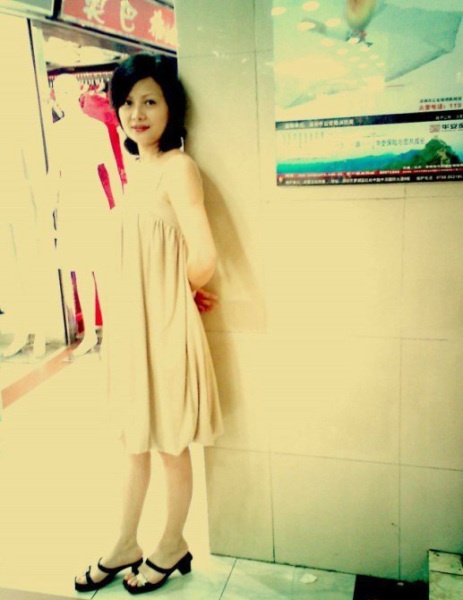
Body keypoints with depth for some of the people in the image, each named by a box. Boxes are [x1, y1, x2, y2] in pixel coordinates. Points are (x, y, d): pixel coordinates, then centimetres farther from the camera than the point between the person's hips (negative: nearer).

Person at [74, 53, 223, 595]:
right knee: (136, 444, 20)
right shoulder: (133, 169, 9)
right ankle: (124, 549, 39)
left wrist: (188, 291, -8)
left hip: (166, 323, -8)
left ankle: (171, 551, 34)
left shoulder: (178, 167, -16)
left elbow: (203, 256, -27)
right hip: (129, 319, 8)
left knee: (171, 447, 11)